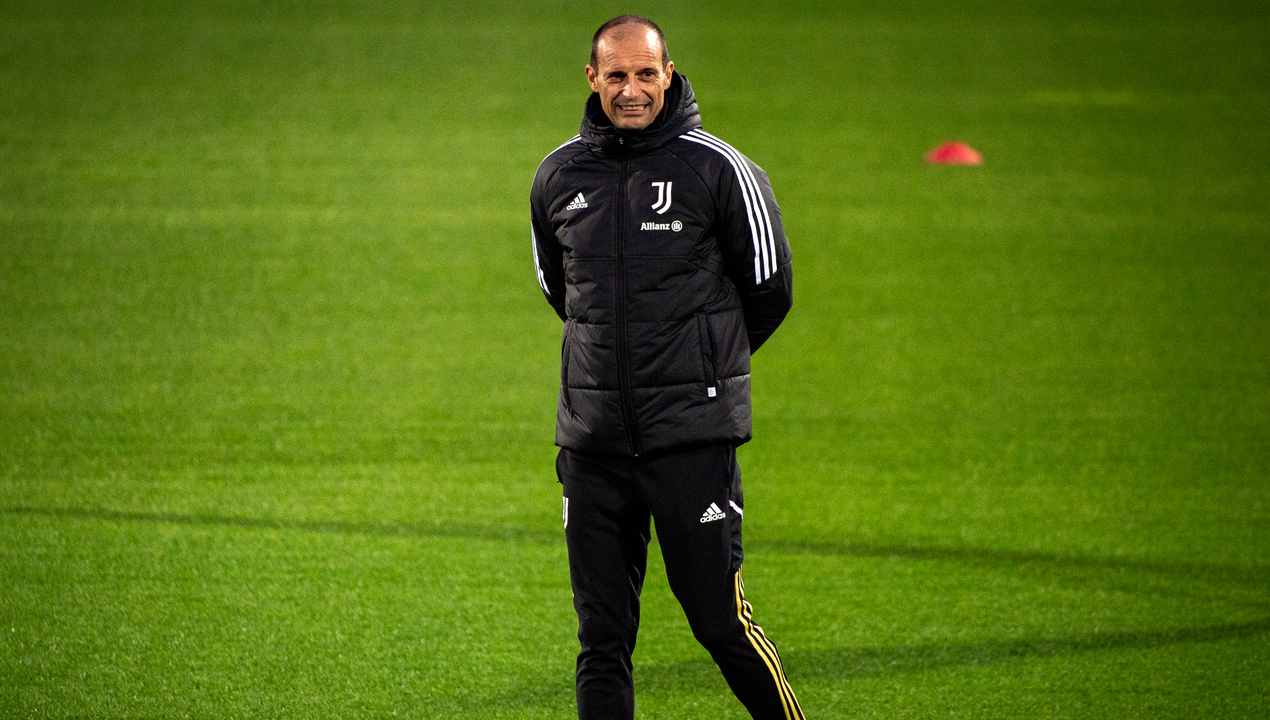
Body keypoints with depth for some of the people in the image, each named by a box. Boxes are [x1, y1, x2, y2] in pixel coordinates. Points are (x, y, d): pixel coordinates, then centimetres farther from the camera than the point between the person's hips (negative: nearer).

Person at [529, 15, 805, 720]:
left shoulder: (717, 169, -6)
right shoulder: (558, 177, 6)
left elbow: (768, 291, 5)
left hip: (692, 433, -4)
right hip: (591, 439, 4)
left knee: (719, 620, -4)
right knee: (602, 637, 4)